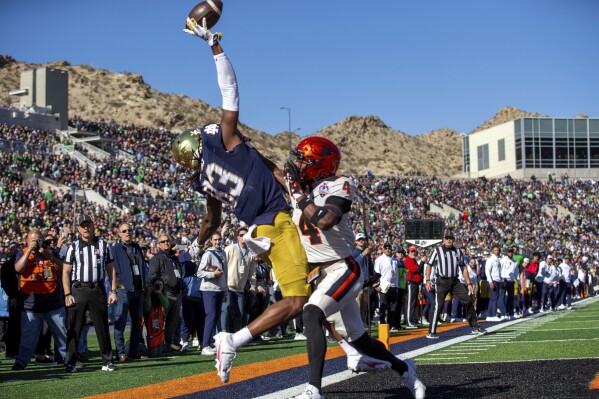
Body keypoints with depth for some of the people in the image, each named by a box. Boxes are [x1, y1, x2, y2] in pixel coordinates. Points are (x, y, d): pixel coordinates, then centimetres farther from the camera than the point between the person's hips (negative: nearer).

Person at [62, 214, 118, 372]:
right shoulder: (74, 247, 6)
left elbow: (111, 269, 11)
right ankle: (71, 363, 4)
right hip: (78, 290, -1)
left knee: (102, 326, 3)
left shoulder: (103, 245, 9)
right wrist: (67, 294, -5)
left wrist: (113, 291, 3)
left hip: (98, 290, 1)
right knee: (74, 328, -1)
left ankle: (107, 361, 9)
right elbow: (66, 272, 4)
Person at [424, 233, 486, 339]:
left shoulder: (457, 251, 13)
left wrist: (469, 283, 11)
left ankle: (475, 327, 12)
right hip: (442, 282, -4)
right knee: (438, 306, -12)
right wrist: (427, 280, -12)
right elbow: (429, 265, -1)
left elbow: (463, 268, 16)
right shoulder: (438, 250, 1)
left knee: (468, 300, 0)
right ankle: (431, 332, -5)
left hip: (455, 282, 4)